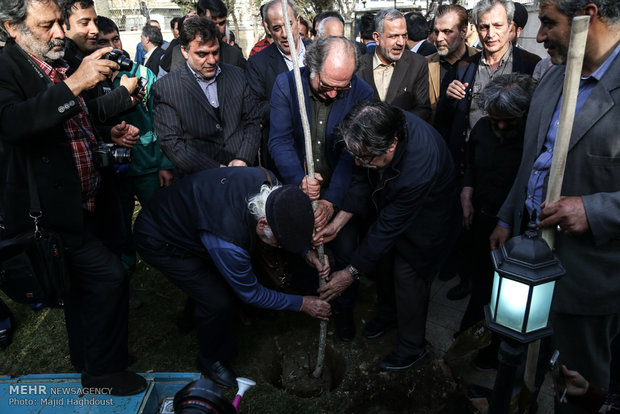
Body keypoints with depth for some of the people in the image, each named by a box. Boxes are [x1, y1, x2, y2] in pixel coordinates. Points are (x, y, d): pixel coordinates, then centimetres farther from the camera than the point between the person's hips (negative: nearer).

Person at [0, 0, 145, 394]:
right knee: (109, 275, -11)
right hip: (48, 210, -8)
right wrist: (74, 84, -37)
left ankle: (86, 360, 41)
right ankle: (103, 370, 10)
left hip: (81, 203, 9)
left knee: (82, 281, 20)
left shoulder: (61, 67, 11)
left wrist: (109, 135, 6)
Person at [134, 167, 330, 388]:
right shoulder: (227, 241, -41)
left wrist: (307, 252, -14)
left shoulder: (267, 180, -24)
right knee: (219, 301, -11)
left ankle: (192, 318, 41)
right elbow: (250, 293, -22)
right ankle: (211, 360, 18)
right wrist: (301, 304, -13)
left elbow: (290, 226, -1)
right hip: (159, 243, -7)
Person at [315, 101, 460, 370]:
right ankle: (388, 315, 50)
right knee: (386, 262, 22)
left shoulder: (419, 171, -44)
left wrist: (352, 272, -22)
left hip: (425, 222, -7)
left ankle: (412, 348, 30)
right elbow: (365, 178, -8)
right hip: (391, 204, 7)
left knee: (408, 279, 4)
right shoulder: (384, 126, -25)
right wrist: (338, 222, -12)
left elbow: (388, 227, -33)